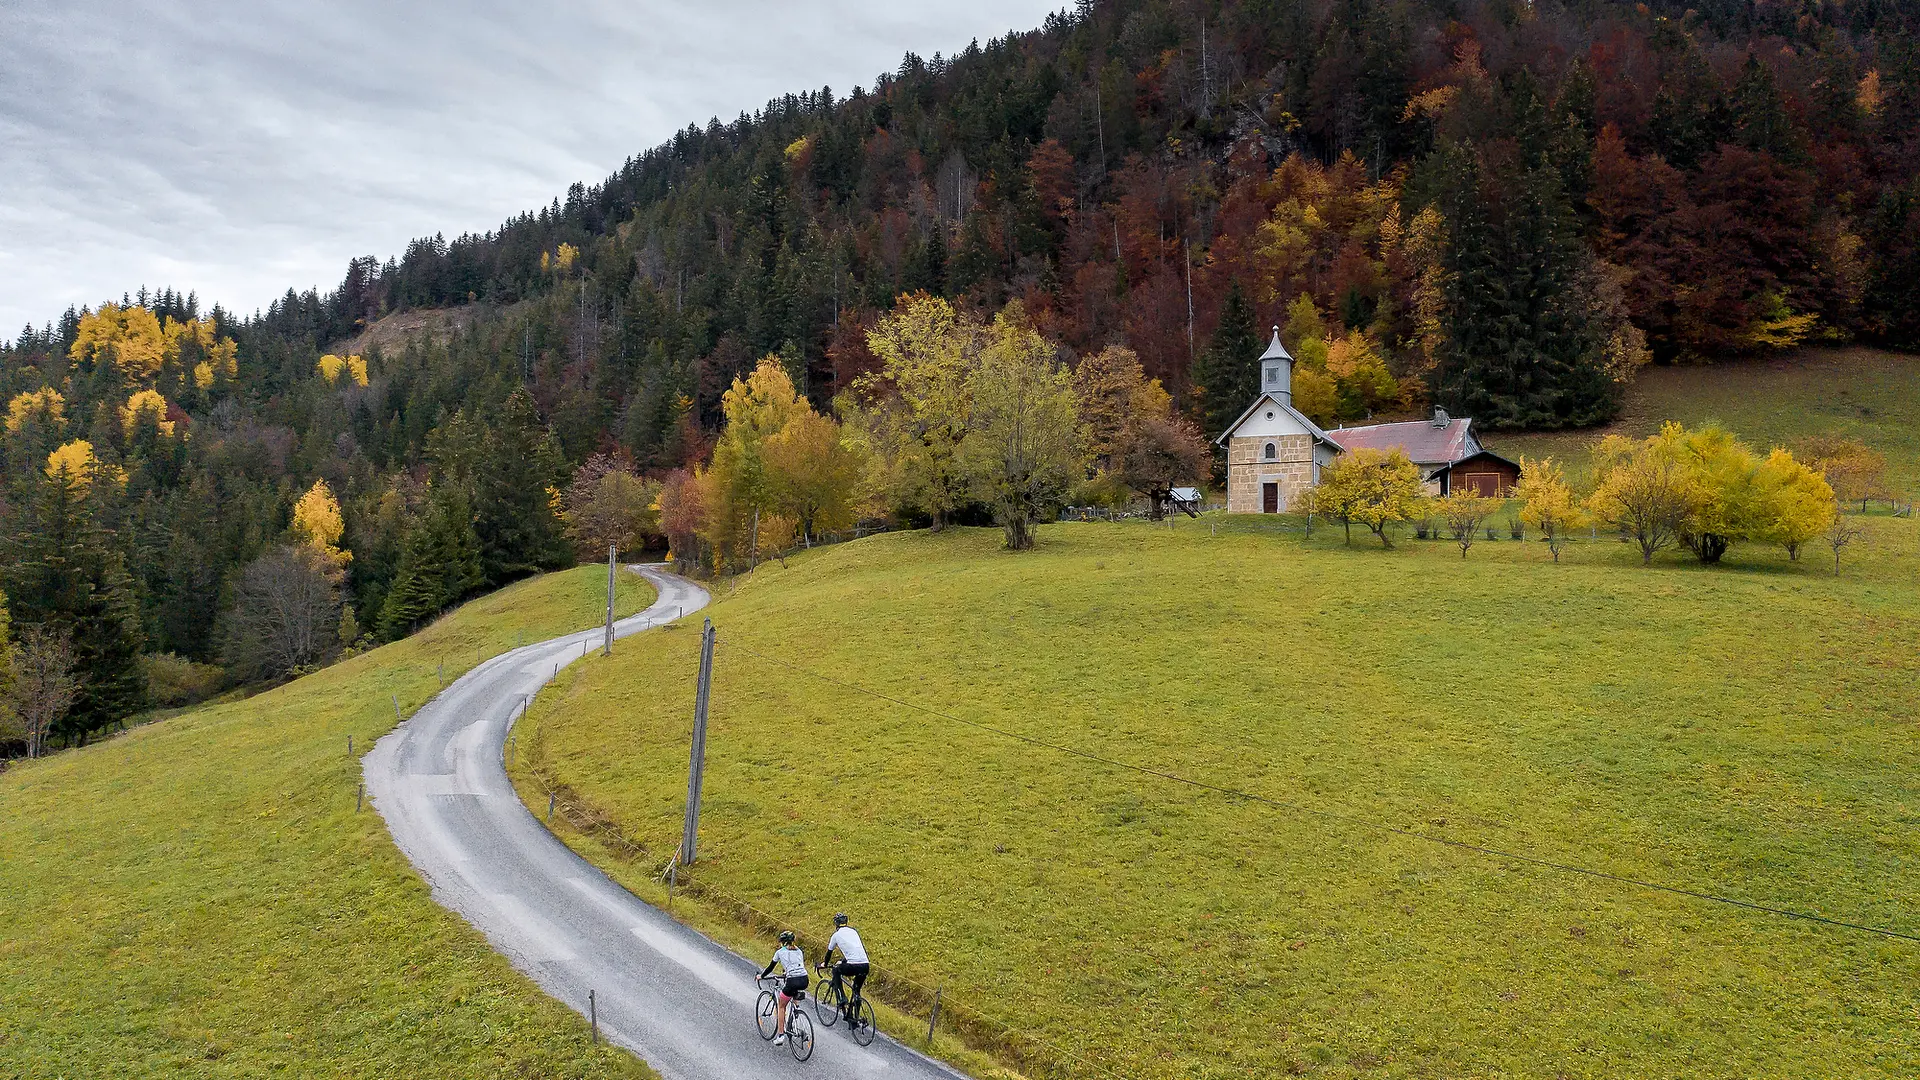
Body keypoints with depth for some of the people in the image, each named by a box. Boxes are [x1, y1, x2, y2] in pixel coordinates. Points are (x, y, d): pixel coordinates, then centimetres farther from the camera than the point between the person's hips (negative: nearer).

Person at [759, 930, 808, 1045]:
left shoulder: (780, 952, 9)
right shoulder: (799, 951, 20)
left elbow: (771, 967, 18)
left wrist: (761, 976, 35)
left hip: (792, 981, -5)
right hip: (804, 980, 5)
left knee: (781, 1006, 16)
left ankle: (781, 1035, 10)